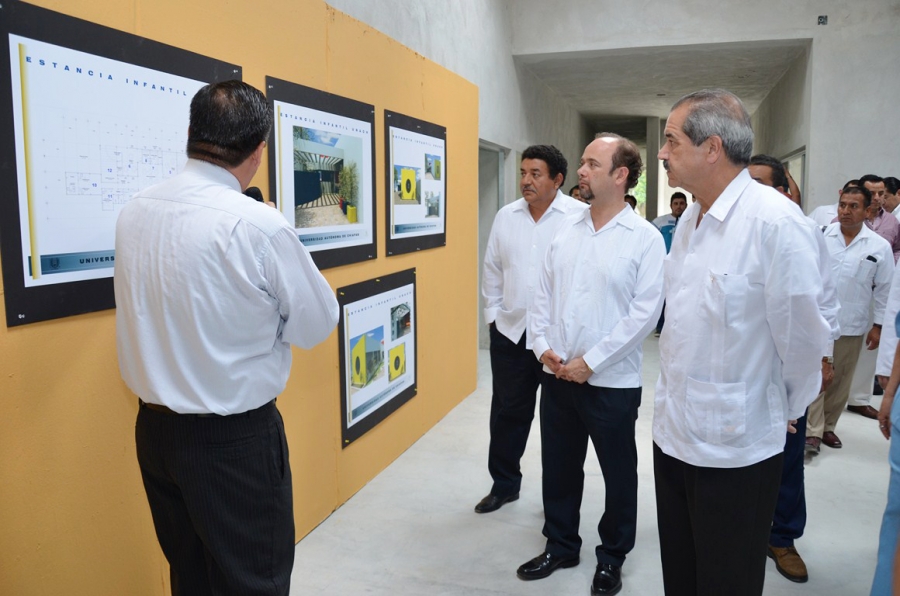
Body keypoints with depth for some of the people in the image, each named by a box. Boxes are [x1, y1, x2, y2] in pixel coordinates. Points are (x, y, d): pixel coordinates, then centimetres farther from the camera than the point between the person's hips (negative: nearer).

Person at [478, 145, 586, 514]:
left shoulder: (581, 216, -11)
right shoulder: (506, 216, 6)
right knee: (507, 412, 14)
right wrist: (492, 314, 9)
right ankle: (504, 484, 32)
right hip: (510, 332, 4)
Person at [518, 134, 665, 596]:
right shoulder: (566, 230, 7)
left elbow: (644, 311, -14)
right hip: (557, 376, 5)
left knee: (618, 474, 12)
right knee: (558, 467, 17)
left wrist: (591, 361, -16)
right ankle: (560, 546, 37)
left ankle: (612, 558, 34)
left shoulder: (645, 238, -8)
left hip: (611, 381, -4)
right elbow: (543, 293, 9)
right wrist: (543, 346, -5)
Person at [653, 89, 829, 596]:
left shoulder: (776, 222, -20)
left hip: (735, 449, -7)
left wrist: (782, 413, 1)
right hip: (673, 434, 7)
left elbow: (802, 338, -14)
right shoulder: (691, 220, 6)